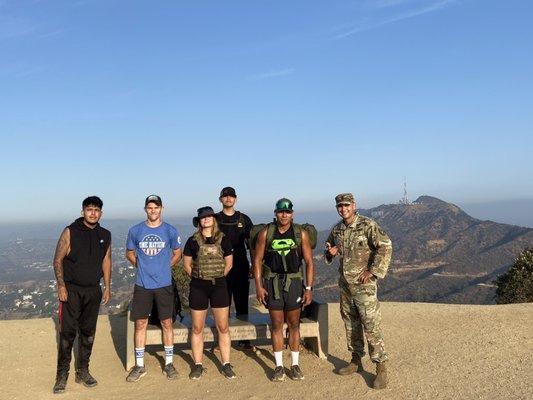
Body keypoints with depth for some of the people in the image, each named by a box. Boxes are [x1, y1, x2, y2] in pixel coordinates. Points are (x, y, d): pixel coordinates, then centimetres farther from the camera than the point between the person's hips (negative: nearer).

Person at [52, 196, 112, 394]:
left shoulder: (105, 235, 6)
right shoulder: (70, 232, -7)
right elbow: (58, 259, -6)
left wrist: (107, 287, 8)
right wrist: (61, 286, -13)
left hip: (93, 291, 4)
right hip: (71, 290, -4)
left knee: (88, 333, 10)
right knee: (67, 333, -4)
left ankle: (83, 372, 23)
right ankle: (62, 375, 9)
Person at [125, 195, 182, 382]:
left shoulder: (170, 231, -1)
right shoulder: (135, 231, 1)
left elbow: (177, 253, 12)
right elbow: (130, 253, 15)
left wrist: (165, 267, 6)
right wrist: (141, 266, 5)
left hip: (164, 284, -1)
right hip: (142, 284, 1)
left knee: (167, 323, 6)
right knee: (140, 324, 6)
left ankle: (169, 363, 19)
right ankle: (139, 365, 17)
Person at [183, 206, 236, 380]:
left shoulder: (223, 240, 2)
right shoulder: (193, 241, 1)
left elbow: (229, 264, 8)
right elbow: (186, 264, 6)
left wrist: (216, 277, 7)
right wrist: (199, 277, 4)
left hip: (219, 285, 0)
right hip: (198, 287, 0)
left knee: (223, 327, 3)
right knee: (197, 328, 7)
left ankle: (226, 364, 15)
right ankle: (198, 365, 20)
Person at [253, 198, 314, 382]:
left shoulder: (301, 233, -2)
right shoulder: (265, 233, -2)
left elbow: (309, 262, -1)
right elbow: (257, 260, 1)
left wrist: (309, 288, -5)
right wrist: (258, 286, -5)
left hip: (294, 282, 0)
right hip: (272, 283, 0)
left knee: (293, 324, 8)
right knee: (276, 324, 7)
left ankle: (295, 364, 21)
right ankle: (279, 366, 18)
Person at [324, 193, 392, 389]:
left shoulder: (367, 225, -12)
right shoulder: (336, 230, 8)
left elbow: (385, 246, -19)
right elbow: (328, 250, 23)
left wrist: (372, 271, -19)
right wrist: (330, 252, -2)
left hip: (364, 285, -7)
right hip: (344, 284, 7)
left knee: (371, 325, -6)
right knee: (350, 323, 15)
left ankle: (381, 368, 3)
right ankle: (356, 361, 29)